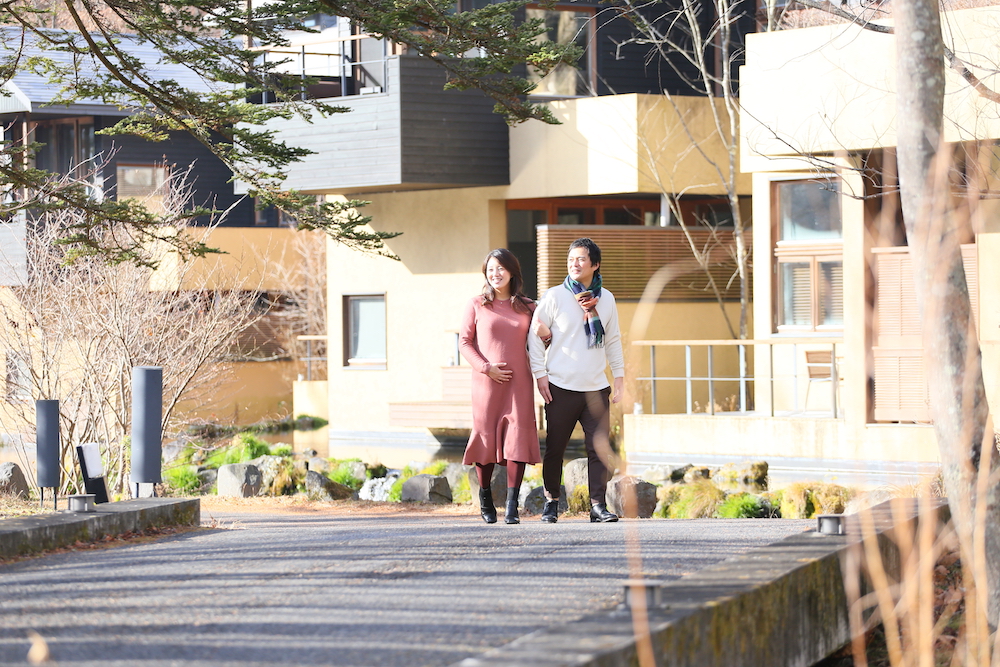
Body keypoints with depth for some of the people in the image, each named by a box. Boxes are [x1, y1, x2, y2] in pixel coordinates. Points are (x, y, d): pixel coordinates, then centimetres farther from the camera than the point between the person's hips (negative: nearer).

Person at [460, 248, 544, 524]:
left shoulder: (527, 307, 11)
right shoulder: (477, 305, 5)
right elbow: (465, 342, 3)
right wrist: (486, 367, -10)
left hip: (519, 382, 1)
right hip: (486, 382, -1)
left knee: (517, 438, -9)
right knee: (486, 436, 2)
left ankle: (511, 508, -10)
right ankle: (486, 499, 23)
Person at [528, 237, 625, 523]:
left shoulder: (606, 299, 10)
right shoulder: (554, 296, -1)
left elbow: (613, 340, 18)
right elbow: (535, 335, 0)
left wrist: (619, 376, 13)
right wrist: (540, 374, -5)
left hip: (596, 387, 2)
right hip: (561, 387, -2)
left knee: (599, 448, -4)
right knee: (555, 448, 3)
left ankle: (598, 505, 0)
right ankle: (551, 502, 16)